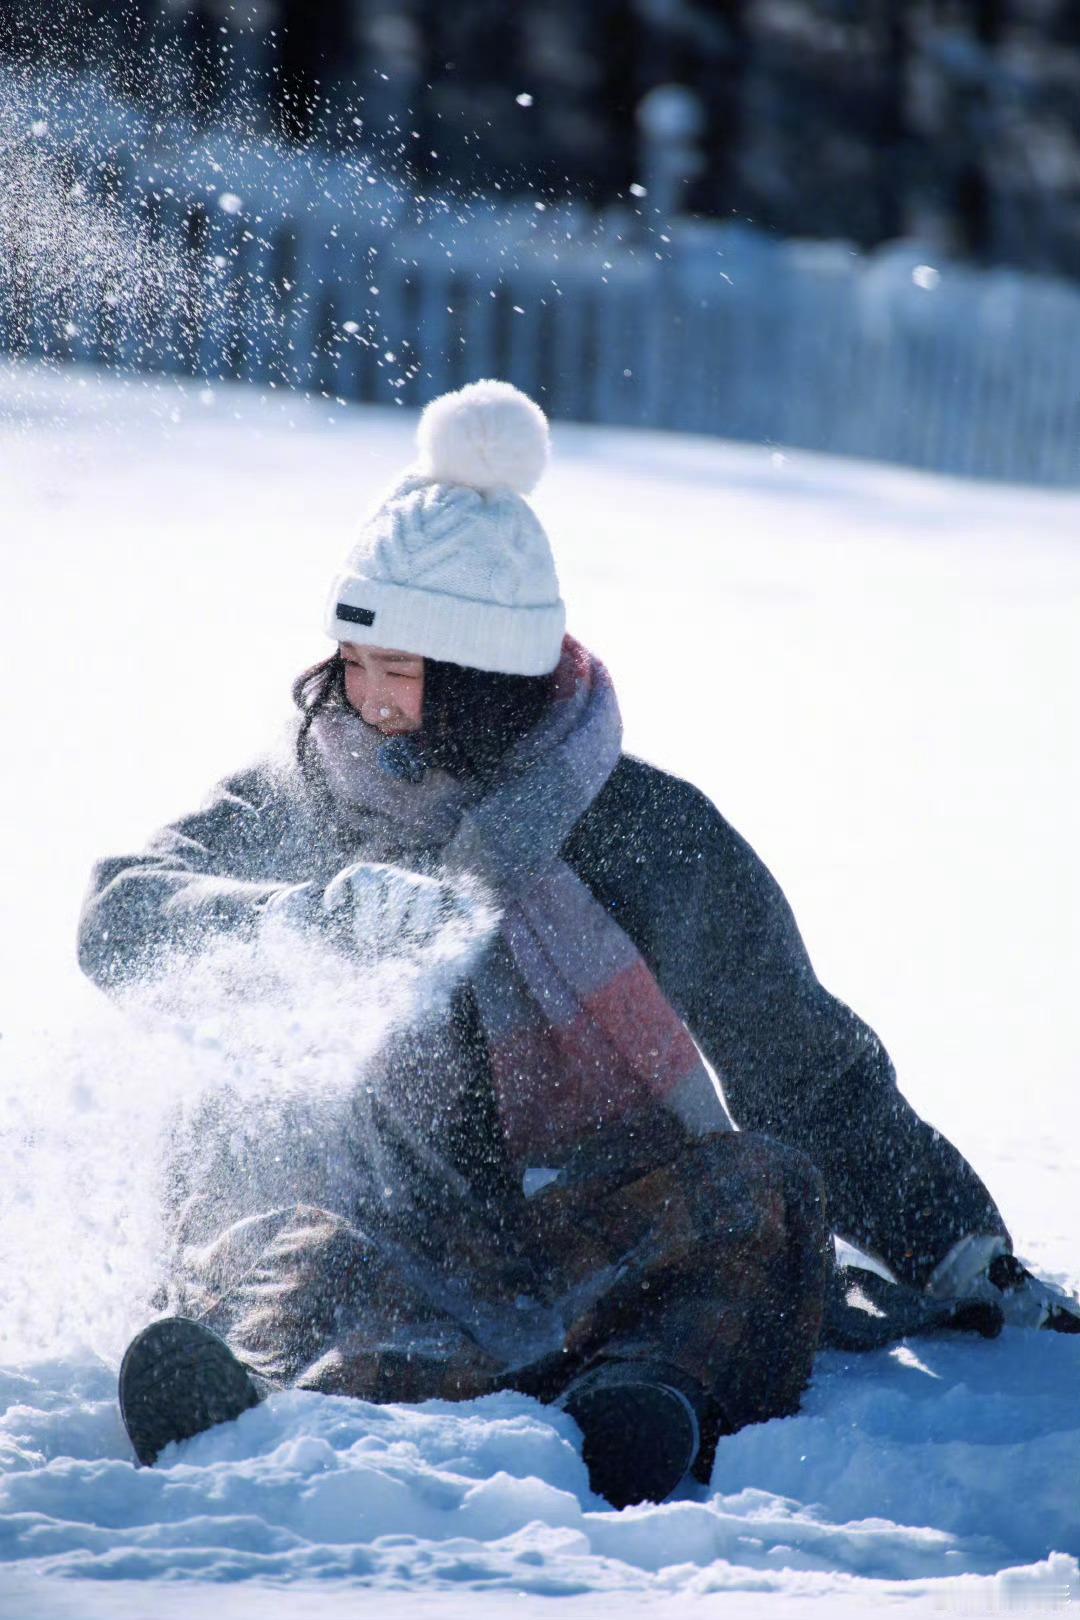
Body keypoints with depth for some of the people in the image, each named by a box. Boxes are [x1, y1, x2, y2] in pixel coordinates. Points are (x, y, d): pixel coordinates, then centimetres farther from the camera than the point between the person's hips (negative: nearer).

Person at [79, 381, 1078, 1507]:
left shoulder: (654, 837, 8)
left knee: (759, 1188, -29)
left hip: (612, 1259, 0)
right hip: (396, 1247, 0)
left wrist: (968, 1263, 5)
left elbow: (807, 1071, 13)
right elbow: (121, 919, -4)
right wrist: (329, 915, -22)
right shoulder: (302, 804, 12)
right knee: (263, 1257, -32)